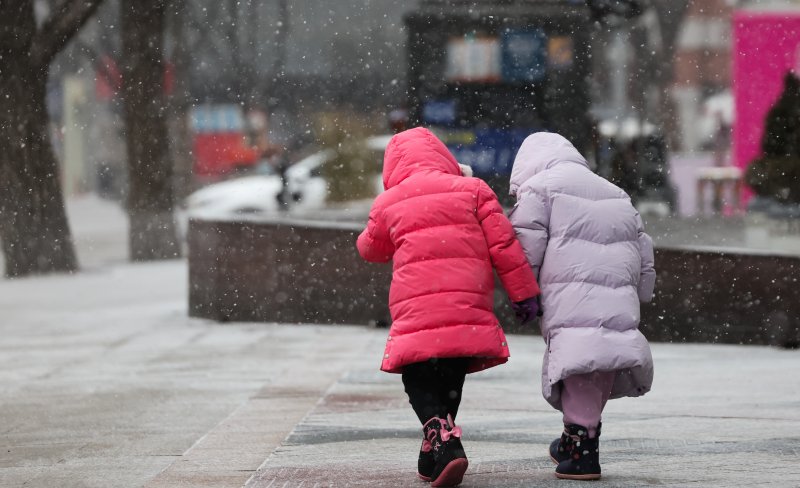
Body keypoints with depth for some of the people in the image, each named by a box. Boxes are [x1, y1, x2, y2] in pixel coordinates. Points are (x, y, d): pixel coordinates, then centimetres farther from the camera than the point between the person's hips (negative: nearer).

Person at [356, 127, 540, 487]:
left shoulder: (387, 204, 10)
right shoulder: (472, 190, 9)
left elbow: (371, 250, 28)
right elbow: (503, 245, 3)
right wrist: (524, 293, 8)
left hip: (416, 313, -2)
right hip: (469, 308, 2)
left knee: (420, 384, 5)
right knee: (450, 381, 17)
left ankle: (443, 441, -22)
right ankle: (434, 458, 18)